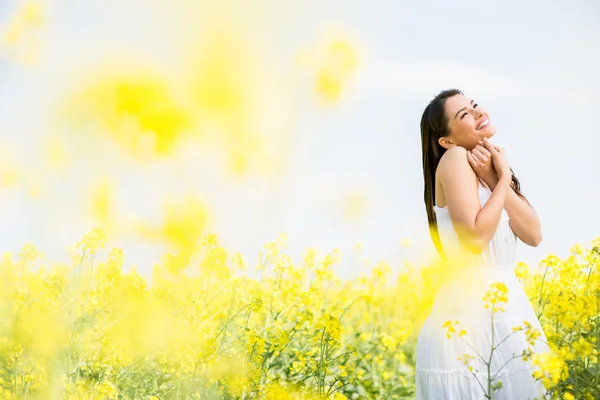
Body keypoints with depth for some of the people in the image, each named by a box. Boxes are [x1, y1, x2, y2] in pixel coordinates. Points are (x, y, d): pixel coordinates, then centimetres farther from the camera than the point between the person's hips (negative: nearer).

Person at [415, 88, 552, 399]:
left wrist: (494, 179, -5)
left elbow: (533, 234, 3)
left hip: (507, 305, 8)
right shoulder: (455, 158, -8)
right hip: (468, 308, -8)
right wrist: (503, 180, -8)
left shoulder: (493, 168, 15)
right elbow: (475, 237, -19)